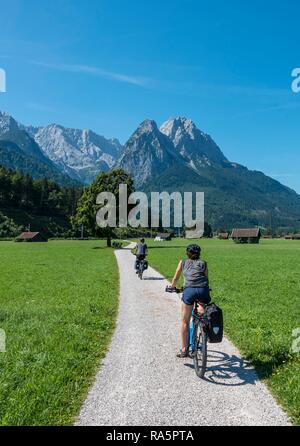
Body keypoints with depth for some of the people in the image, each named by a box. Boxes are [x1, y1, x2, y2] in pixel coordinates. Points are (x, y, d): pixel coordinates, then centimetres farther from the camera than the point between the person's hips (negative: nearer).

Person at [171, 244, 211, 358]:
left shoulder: (183, 262, 24)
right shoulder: (203, 263, 24)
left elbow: (176, 278, 31)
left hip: (189, 290, -1)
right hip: (203, 290, 1)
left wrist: (173, 287, 50)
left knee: (185, 321, 11)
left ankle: (184, 350, 12)